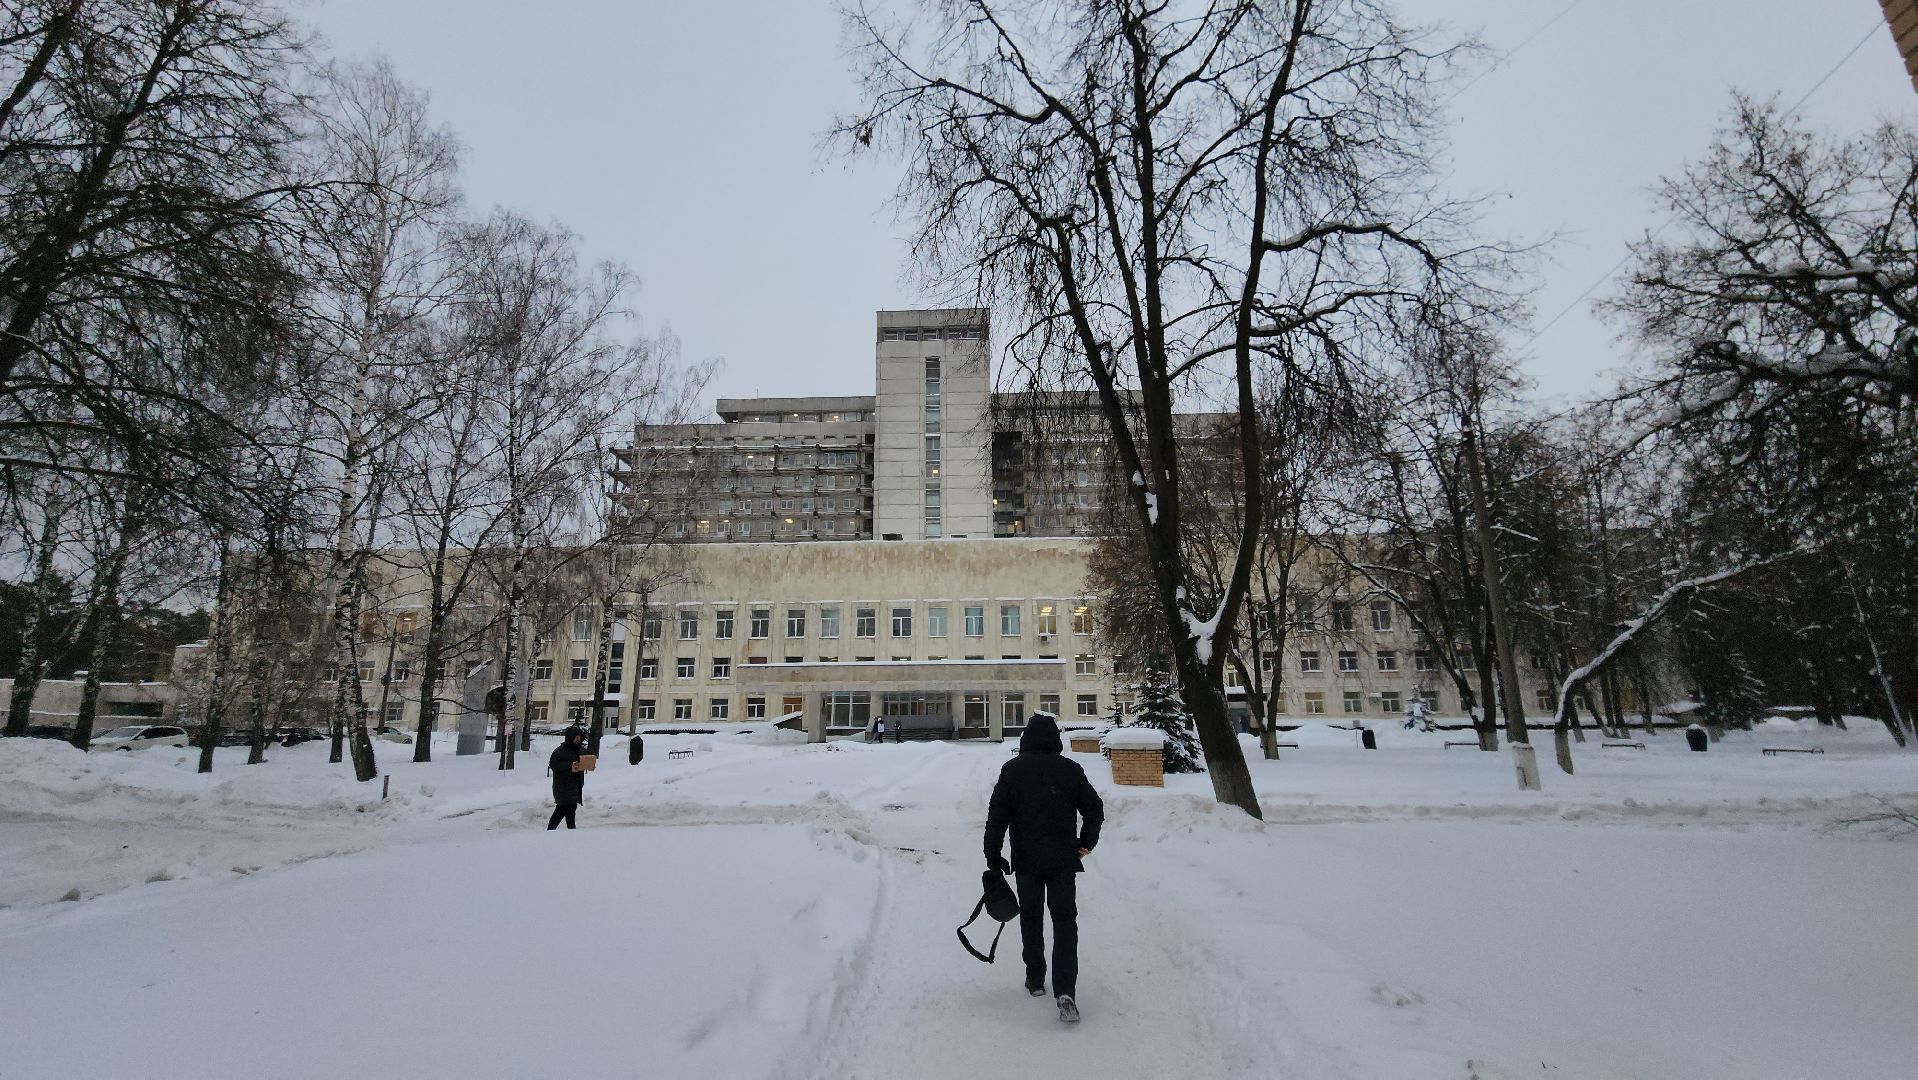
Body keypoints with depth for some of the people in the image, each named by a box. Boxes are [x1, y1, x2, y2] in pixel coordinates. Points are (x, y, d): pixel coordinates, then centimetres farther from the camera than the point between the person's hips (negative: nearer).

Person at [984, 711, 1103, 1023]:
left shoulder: (1012, 769, -5)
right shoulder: (1071, 769, -3)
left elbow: (997, 816, -5)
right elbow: (1094, 808, 2)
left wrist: (993, 855, 2)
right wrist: (1086, 844, 15)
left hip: (1026, 860, 0)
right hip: (1063, 860, 0)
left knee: (1031, 918, 17)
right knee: (1065, 920, 5)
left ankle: (1035, 980, 27)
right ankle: (1065, 990, -7)